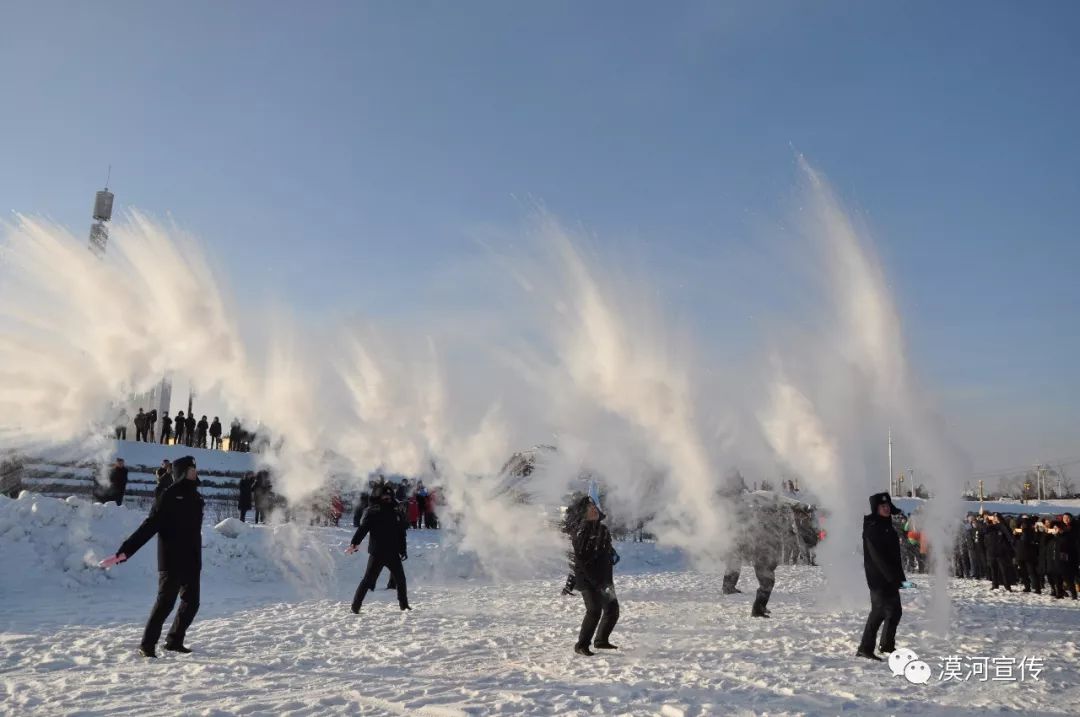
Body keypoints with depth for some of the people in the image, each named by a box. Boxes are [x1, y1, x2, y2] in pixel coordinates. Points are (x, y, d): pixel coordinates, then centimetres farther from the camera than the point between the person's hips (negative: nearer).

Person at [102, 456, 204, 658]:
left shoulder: (195, 496, 12)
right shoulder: (168, 497, -9)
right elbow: (147, 528, -14)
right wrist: (124, 552, -22)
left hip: (191, 562, 7)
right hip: (171, 561, -7)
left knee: (191, 603, 8)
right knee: (165, 602, -6)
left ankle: (174, 641, 21)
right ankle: (147, 644, 6)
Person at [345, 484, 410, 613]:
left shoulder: (396, 513, 11)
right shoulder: (372, 512, -4)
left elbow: (401, 534, 18)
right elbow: (362, 528, -15)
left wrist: (403, 550, 16)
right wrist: (354, 543, -27)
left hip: (393, 553, 5)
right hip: (377, 553, -5)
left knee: (400, 578, 10)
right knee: (368, 579, -6)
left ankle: (403, 604, 24)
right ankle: (356, 605, 1)